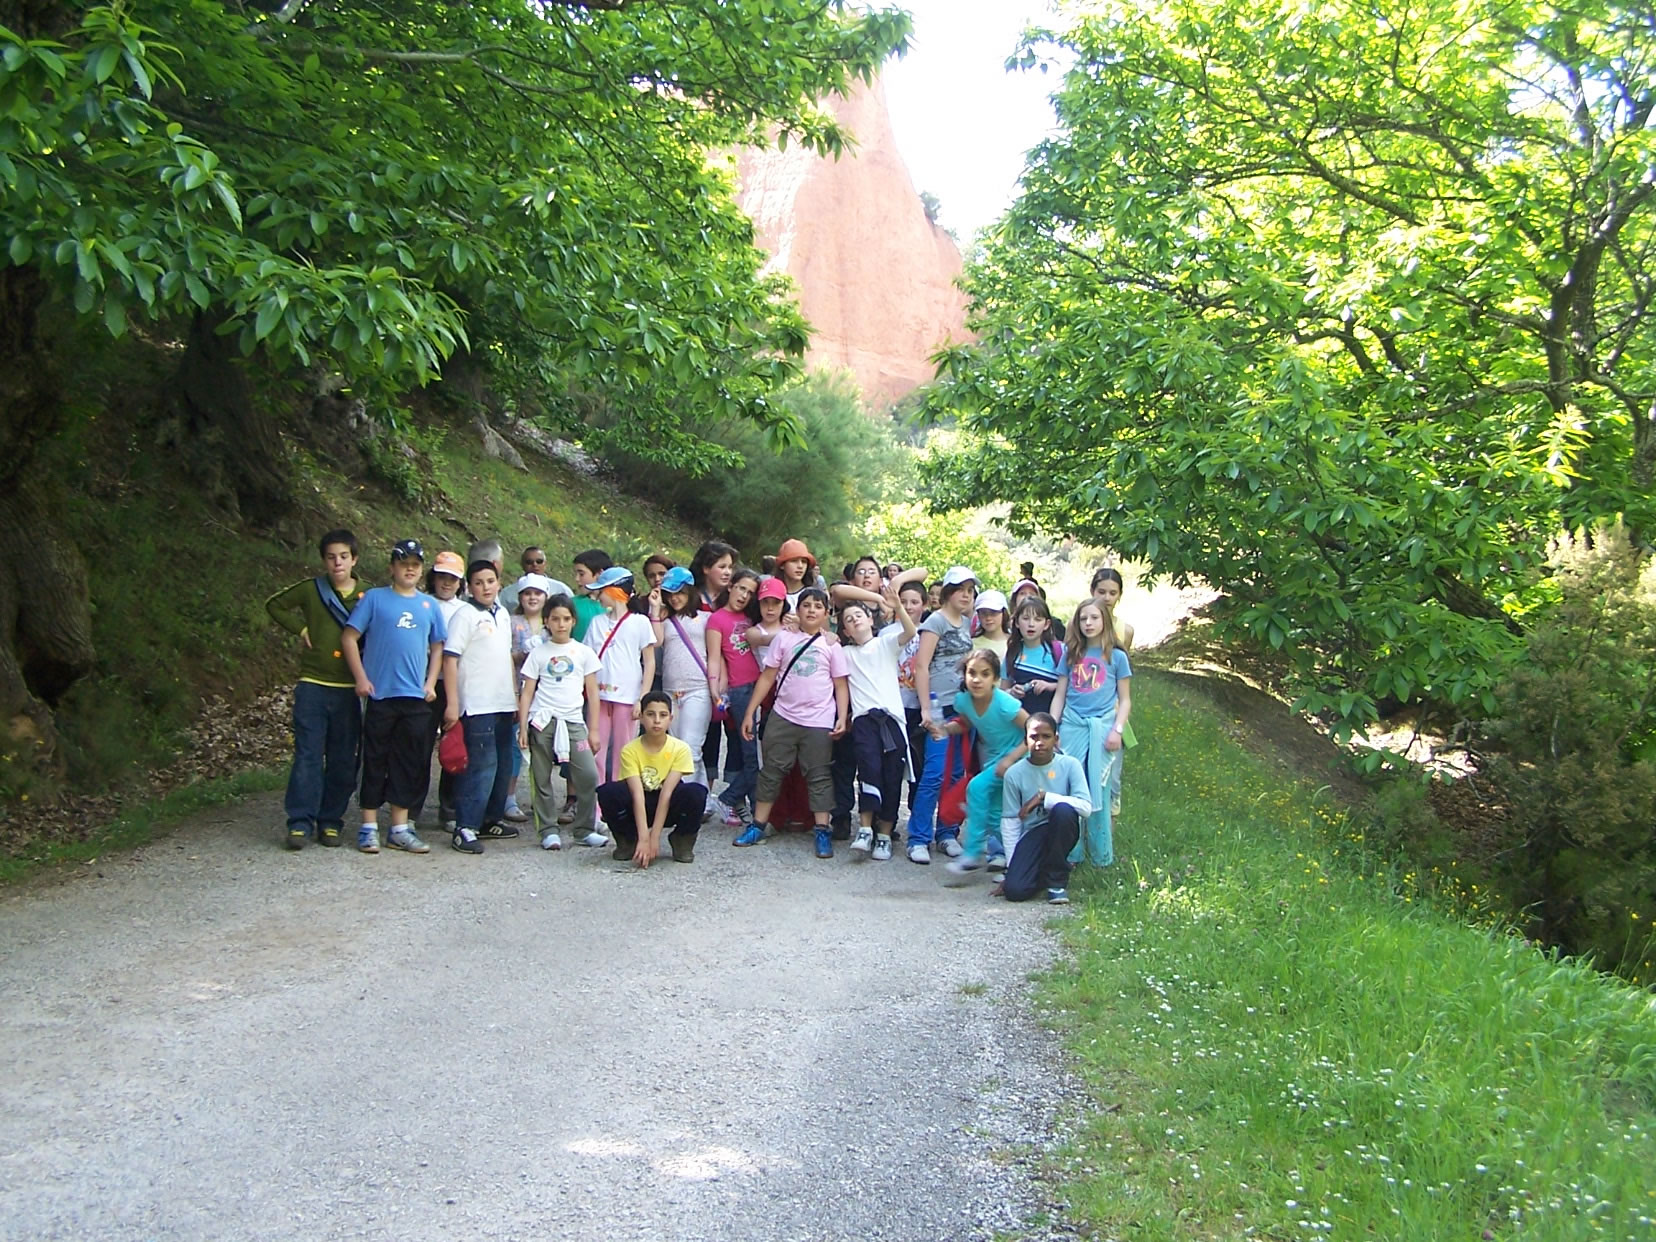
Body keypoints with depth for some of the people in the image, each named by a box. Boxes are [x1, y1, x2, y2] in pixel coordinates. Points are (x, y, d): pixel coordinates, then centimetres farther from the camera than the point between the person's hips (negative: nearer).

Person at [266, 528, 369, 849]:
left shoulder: (367, 597, 3)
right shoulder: (311, 590, 2)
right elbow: (275, 605, 15)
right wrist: (300, 629, 3)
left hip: (349, 690, 1)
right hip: (313, 686, -1)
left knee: (343, 761, 5)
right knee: (307, 755, -3)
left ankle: (330, 822, 15)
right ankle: (301, 822, 2)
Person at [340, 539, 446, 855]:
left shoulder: (430, 605, 11)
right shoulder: (375, 598, 1)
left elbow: (437, 647, 17)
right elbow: (349, 638, 0)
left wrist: (431, 683, 6)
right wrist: (361, 678, -7)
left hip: (416, 698, 3)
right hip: (381, 695, -3)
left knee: (411, 765, 7)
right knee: (375, 761, 3)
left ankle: (400, 829, 16)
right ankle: (369, 827, 11)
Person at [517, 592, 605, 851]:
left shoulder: (584, 652, 8)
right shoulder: (539, 653, 7)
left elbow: (592, 693, 10)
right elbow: (527, 692, 7)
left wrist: (593, 729, 5)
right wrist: (523, 727, -1)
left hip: (573, 722, 0)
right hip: (542, 721, 0)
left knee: (589, 776, -10)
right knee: (541, 779, 2)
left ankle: (586, 829, 3)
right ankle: (549, 830, 12)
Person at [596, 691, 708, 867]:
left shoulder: (680, 749, -15)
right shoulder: (630, 750, -16)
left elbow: (666, 793, -21)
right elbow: (638, 795, -24)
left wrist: (654, 837, -26)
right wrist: (643, 838, -33)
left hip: (668, 808, 0)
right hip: (637, 808, 0)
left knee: (696, 792, -32)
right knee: (608, 792, -30)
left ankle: (682, 840, -2)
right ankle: (627, 841, -2)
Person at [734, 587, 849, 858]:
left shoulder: (831, 645, 3)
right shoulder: (784, 638, 4)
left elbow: (840, 685, 3)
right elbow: (767, 677, 4)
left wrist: (842, 717, -10)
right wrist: (750, 713, 1)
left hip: (818, 722, -1)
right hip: (783, 717, 1)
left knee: (819, 775, 3)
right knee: (771, 771, 8)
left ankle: (822, 832, 6)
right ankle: (758, 825, 16)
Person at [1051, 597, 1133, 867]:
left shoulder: (1116, 656, 4)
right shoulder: (1071, 654, 10)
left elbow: (1125, 700, 5)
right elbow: (1060, 695, 12)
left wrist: (1117, 730, -7)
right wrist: (1052, 728, 4)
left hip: (1102, 727, -2)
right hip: (1072, 726, 2)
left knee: (1098, 791, 0)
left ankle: (1100, 854, 10)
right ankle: (1069, 852, 9)